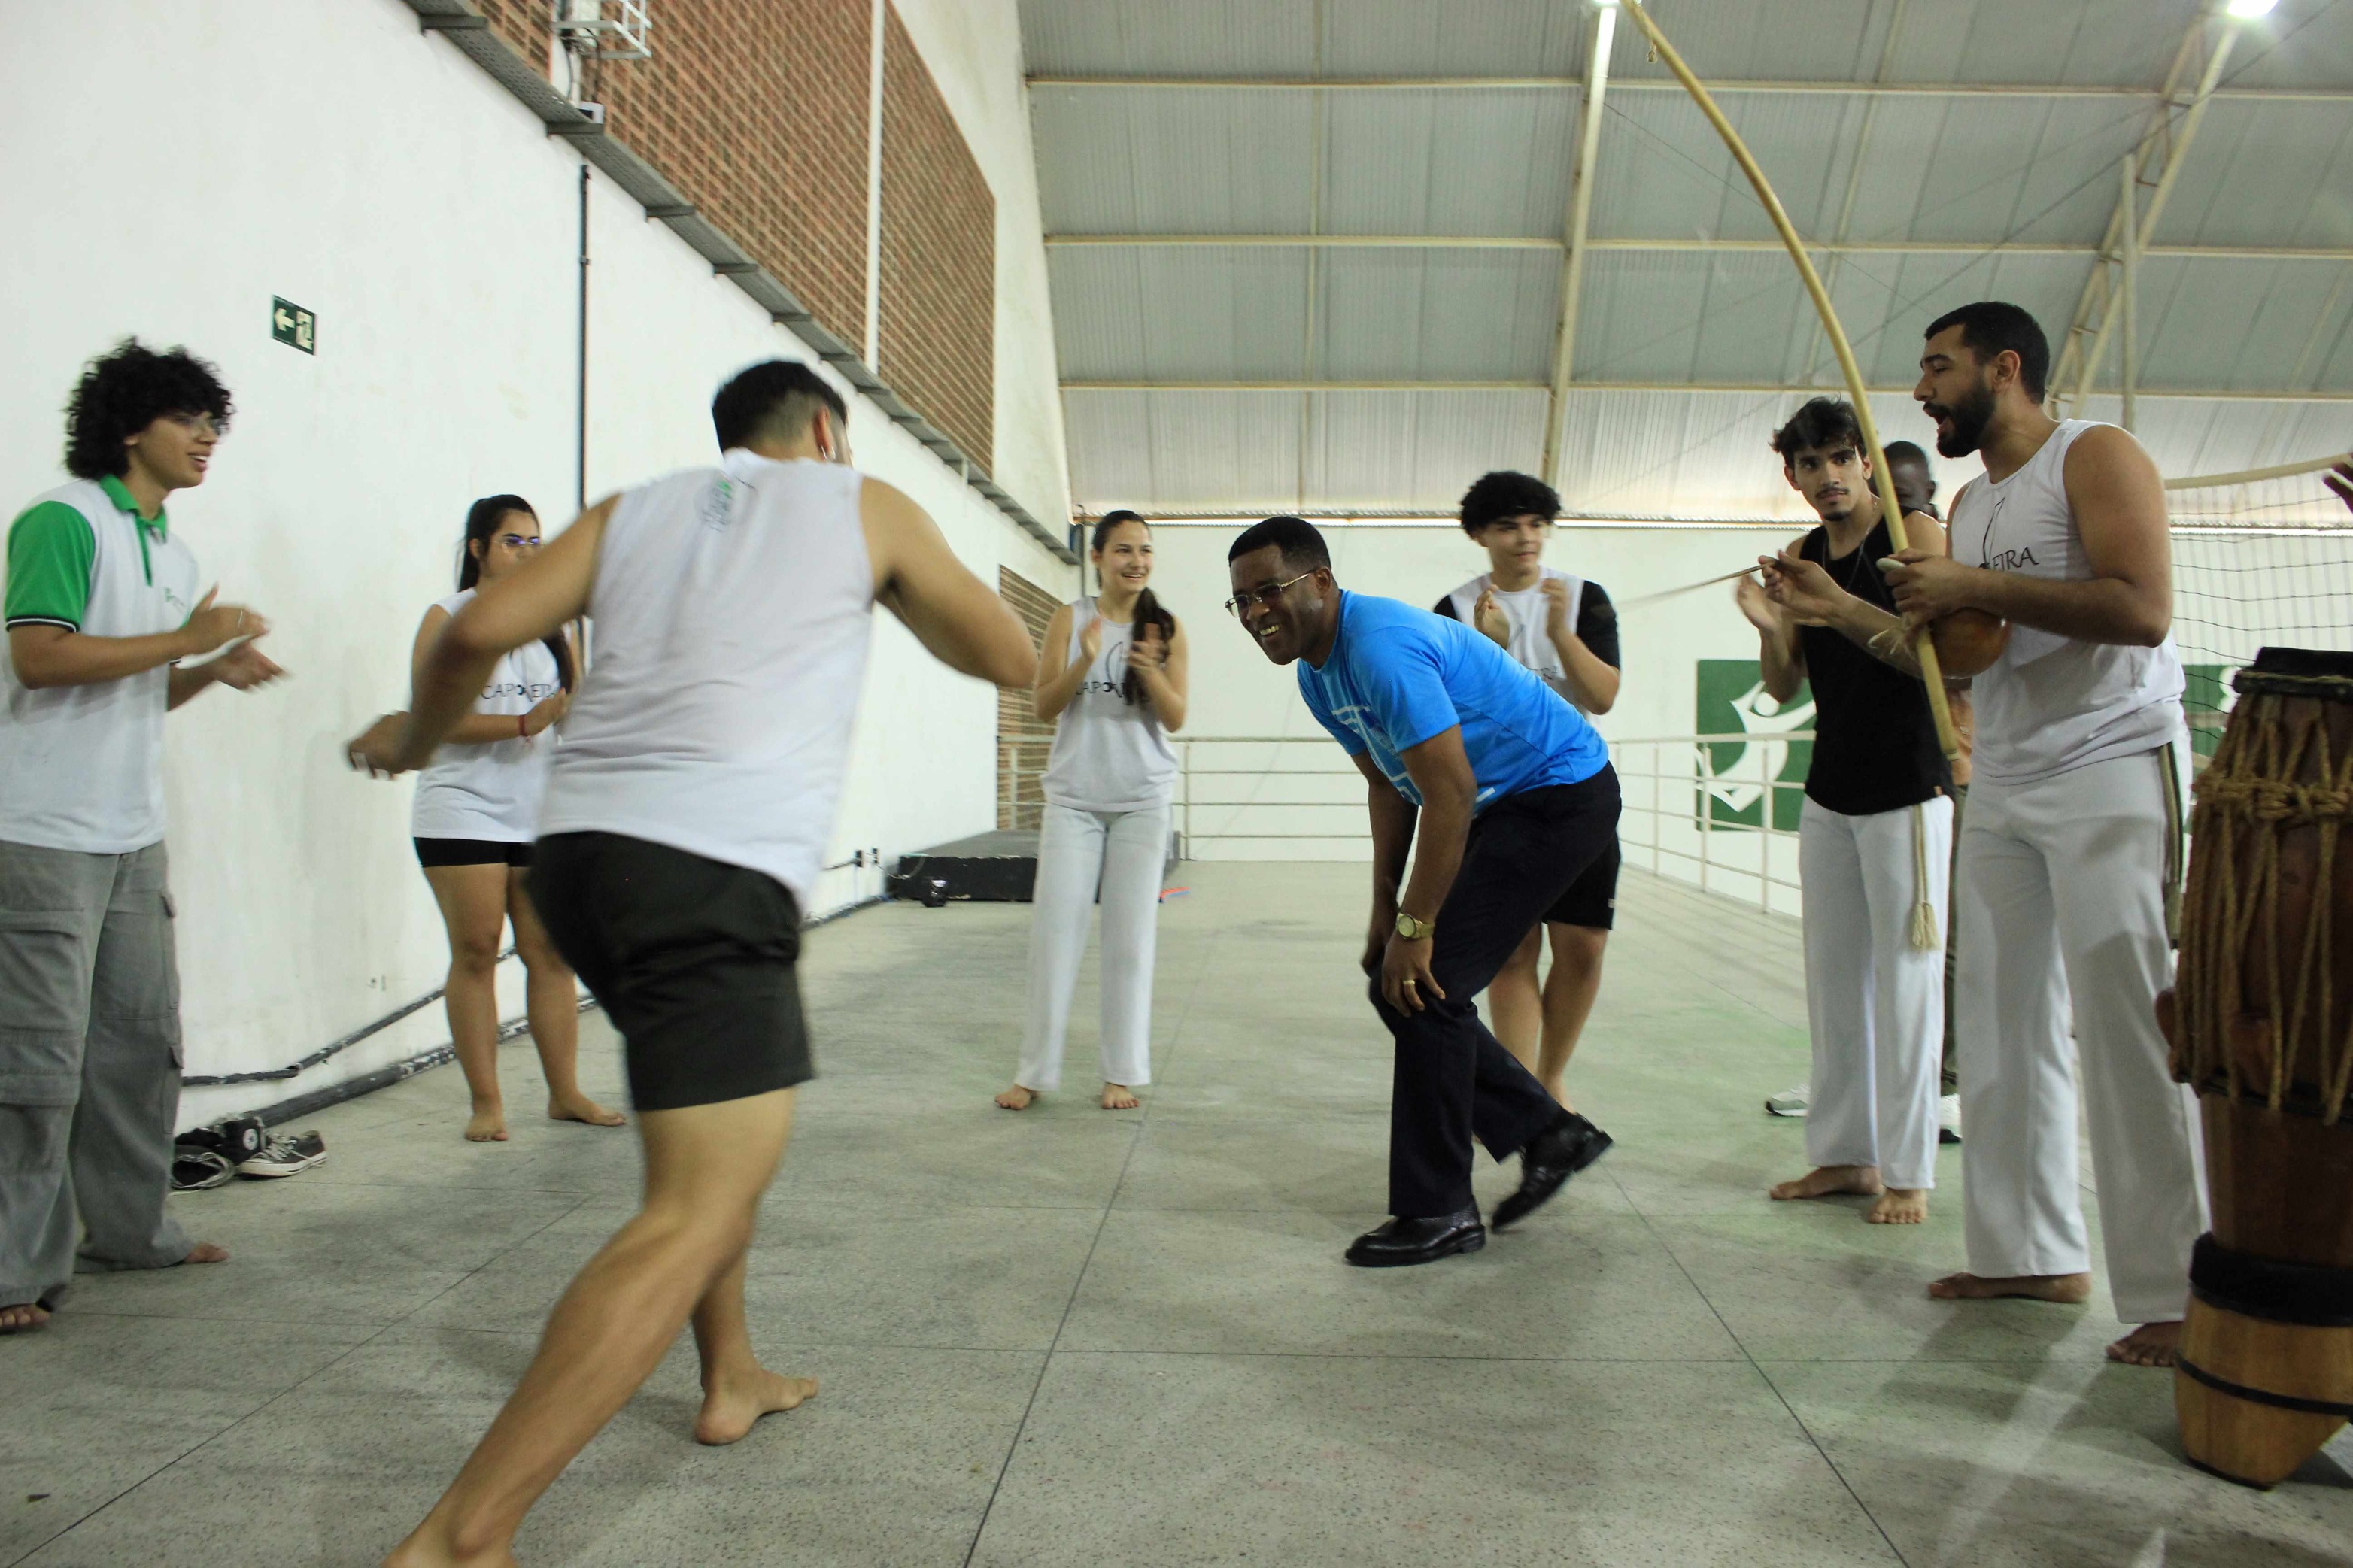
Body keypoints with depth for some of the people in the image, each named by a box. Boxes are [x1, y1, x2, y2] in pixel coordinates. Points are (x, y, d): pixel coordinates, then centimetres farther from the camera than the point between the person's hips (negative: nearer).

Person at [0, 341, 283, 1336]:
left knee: (142, 1040, 12)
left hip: (133, 836, 8)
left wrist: (212, 671, 4)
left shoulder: (177, 554, 17)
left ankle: (128, 1227, 24)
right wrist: (187, 639, -17)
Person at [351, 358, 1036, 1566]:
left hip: (580, 845, 7)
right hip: (715, 870, -7)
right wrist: (905, 588, 32)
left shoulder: (636, 510, 20)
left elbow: (478, 631, 6)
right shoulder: (865, 508, 13)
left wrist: (415, 734, 24)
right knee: (700, 1211, -10)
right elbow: (1012, 661, 18)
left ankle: (733, 1378, 35)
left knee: (722, 1124, 27)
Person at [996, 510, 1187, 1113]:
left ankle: (1122, 1072, 11)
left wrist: (1150, 671, -22)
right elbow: (1044, 707, -4)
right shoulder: (1070, 619, 1)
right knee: (1054, 929, -1)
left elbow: (1175, 719, -2)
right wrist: (1085, 660, -21)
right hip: (1074, 797, 0)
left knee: (1130, 935, 3)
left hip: (1142, 801, 0)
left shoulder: (1166, 628, 2)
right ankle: (1035, 1071, 8)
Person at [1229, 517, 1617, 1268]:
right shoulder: (1317, 674, 5)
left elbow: (1450, 794, -28)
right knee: (1393, 985, 6)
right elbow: (1389, 786, 14)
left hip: (1561, 796, -10)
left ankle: (1438, 1214, 0)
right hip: (1496, 808, 10)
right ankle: (1549, 1134, 20)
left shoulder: (1382, 648, -26)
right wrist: (1384, 909, 11)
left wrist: (1414, 928, -22)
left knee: (1427, 988, -13)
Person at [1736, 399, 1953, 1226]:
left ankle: (1908, 1173, 3)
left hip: (1908, 792, -6)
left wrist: (1840, 608, -26)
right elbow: (1783, 687, 10)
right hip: (1828, 794, 6)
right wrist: (1771, 627, -10)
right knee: (1833, 980, 8)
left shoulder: (1915, 535, -7)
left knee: (1904, 984, -4)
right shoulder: (1800, 556, 10)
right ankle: (1844, 1154, 17)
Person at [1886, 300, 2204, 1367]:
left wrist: (1973, 588, -17)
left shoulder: (2094, 456, -4)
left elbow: (2142, 608, -19)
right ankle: (2030, 1252, 14)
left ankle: (2180, 1295, -4)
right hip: (2002, 786, 8)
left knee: (2131, 1030, -10)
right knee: (2000, 1023, 6)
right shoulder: (1970, 502, 19)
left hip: (2112, 772, -8)